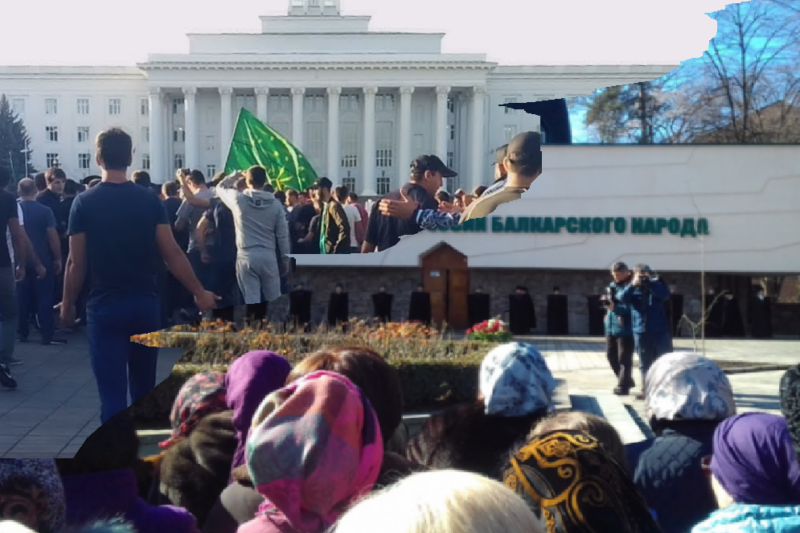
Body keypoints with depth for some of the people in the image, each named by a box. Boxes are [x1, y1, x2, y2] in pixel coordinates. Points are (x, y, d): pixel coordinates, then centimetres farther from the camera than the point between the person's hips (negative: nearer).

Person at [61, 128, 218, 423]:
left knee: (112, 391, -1)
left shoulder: (84, 203, -5)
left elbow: (77, 263, -5)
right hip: (145, 304, 3)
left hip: (105, 306, -3)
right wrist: (200, 294, 5)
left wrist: (67, 304, 8)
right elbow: (172, 254, -4)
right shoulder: (150, 200, -1)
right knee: (144, 385, 19)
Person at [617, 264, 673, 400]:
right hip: (641, 332, 1)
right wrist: (633, 285, -24)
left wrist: (650, 282, -19)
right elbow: (621, 298, -12)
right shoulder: (632, 290, 7)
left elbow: (665, 295, -15)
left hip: (660, 331, -1)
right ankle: (646, 390, 17)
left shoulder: (656, 286, 6)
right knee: (644, 363, 9)